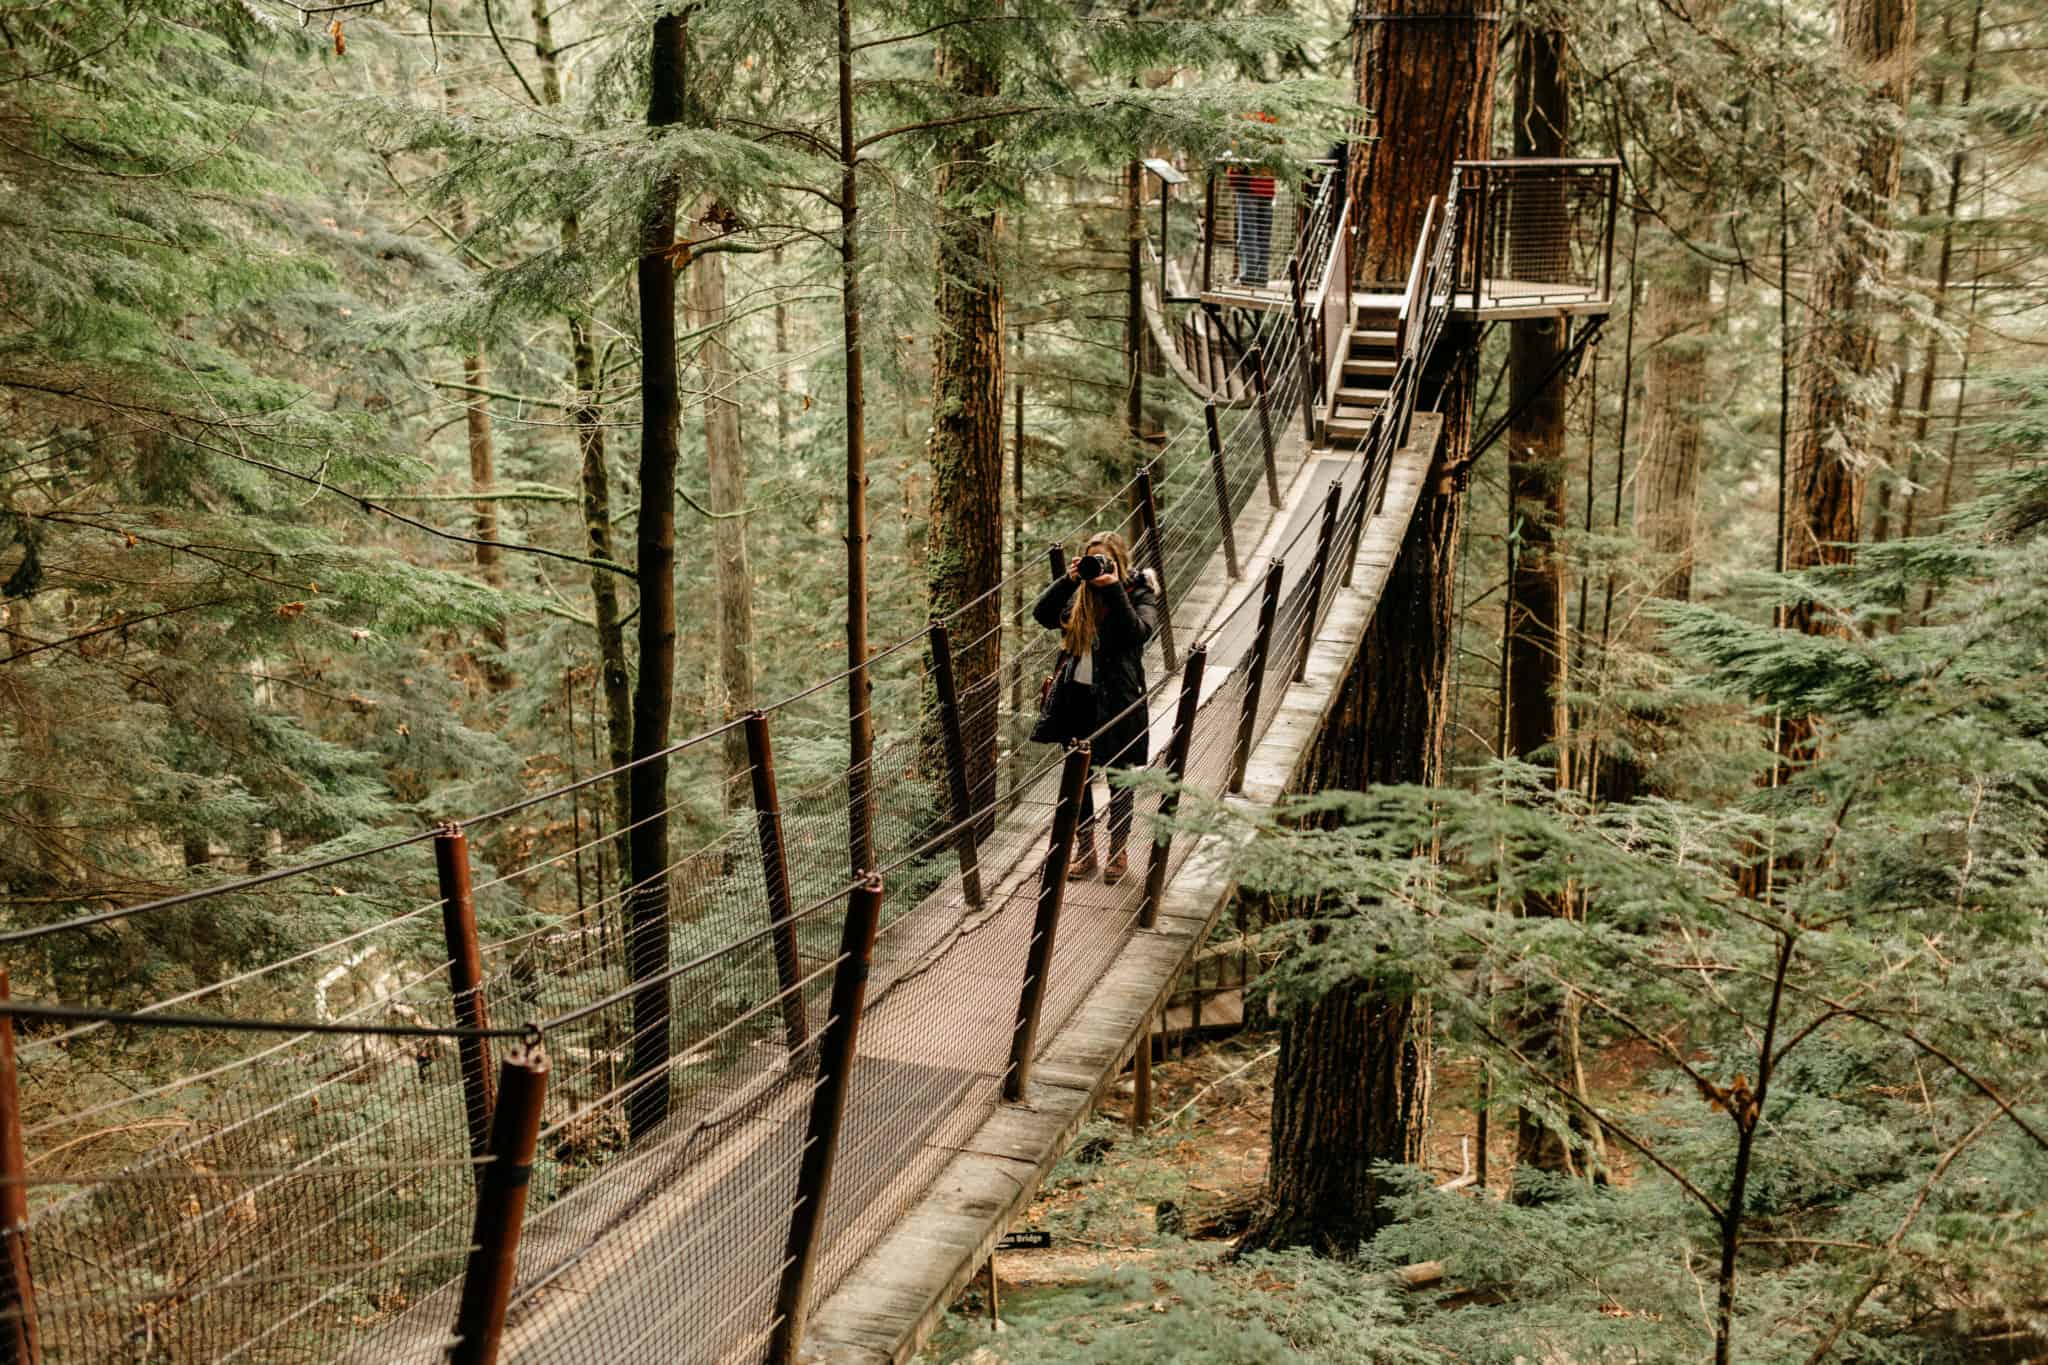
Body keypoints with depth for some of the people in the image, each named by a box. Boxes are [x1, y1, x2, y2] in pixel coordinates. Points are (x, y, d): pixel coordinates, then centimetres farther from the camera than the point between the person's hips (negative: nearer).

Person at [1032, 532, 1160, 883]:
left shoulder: (1139, 594, -3)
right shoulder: (1079, 594, 7)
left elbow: (1138, 632, -22)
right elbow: (1042, 615, -6)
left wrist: (1114, 590, -24)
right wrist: (1068, 580, -14)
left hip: (1118, 698, -4)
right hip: (1079, 695, 4)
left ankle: (1118, 852, 22)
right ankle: (1084, 850, 22)